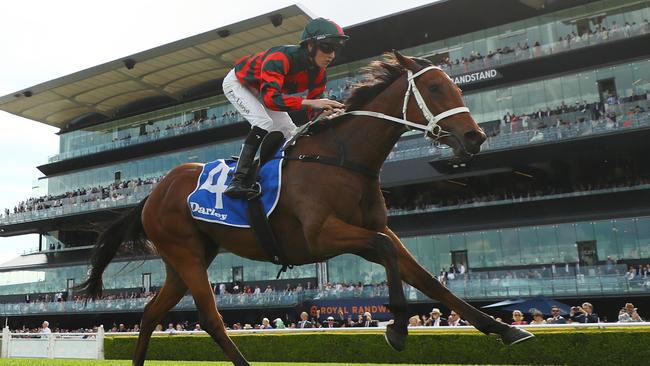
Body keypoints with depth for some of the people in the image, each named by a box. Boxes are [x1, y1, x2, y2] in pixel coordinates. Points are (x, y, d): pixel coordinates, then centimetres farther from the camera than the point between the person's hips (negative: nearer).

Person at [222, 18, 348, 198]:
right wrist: (309, 102, -59)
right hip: (238, 82, -8)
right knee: (264, 123, -29)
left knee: (292, 135, -1)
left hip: (263, 90, 8)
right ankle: (238, 180, -32)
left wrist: (327, 111, -38)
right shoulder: (281, 57, -40)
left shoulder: (319, 74, -17)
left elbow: (313, 113, -14)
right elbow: (270, 98, -51)